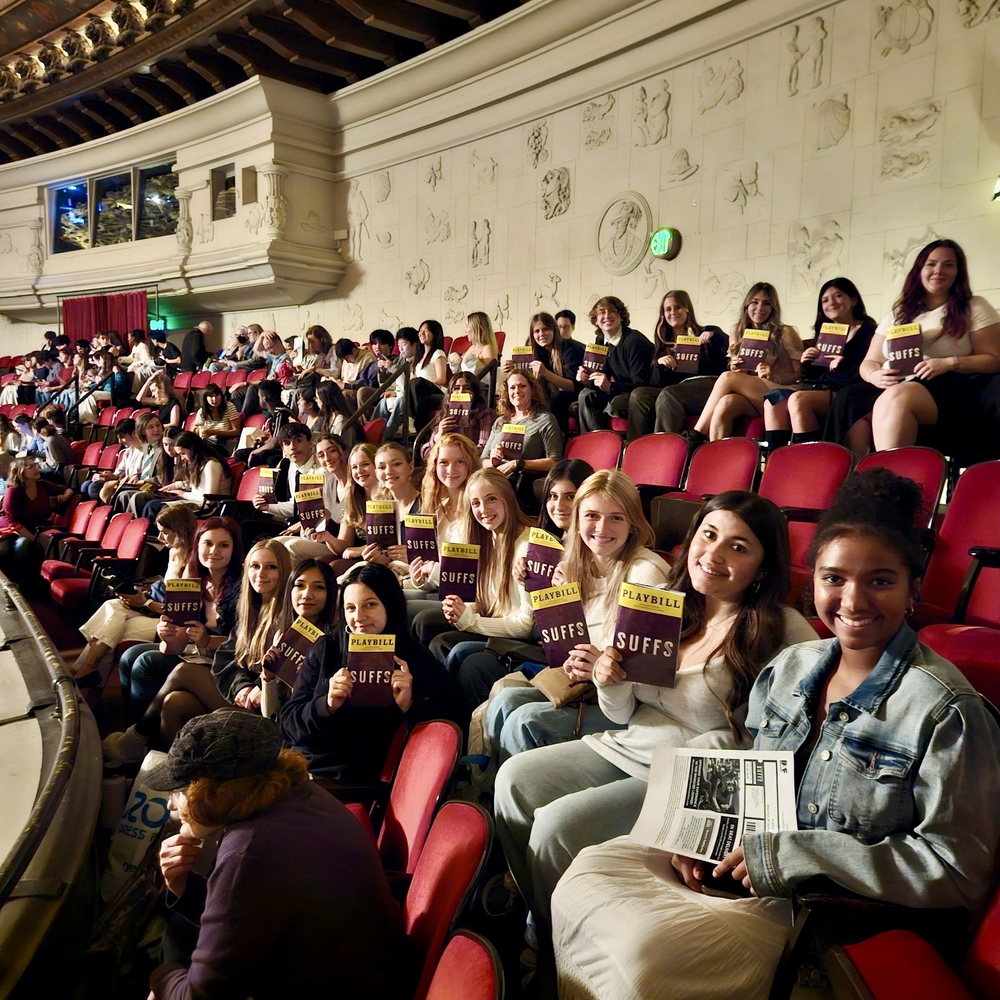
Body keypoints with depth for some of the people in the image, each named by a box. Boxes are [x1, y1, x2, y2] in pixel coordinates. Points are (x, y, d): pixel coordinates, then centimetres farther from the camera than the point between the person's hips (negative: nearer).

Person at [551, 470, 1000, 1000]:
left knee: (650, 949, -25)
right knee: (587, 872, -6)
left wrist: (791, 856, -22)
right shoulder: (788, 668, 3)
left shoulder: (945, 709, -18)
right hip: (737, 862, 7)